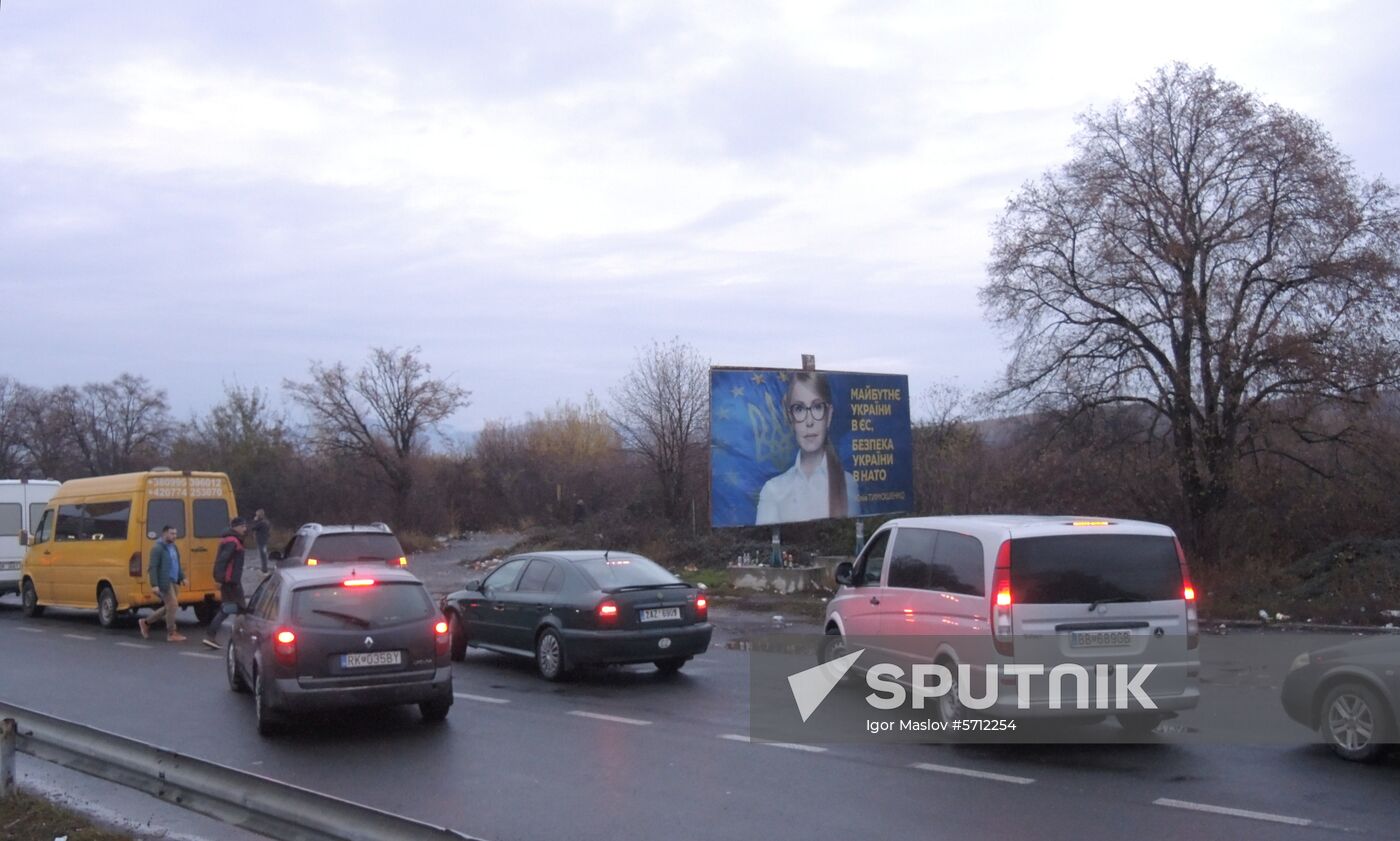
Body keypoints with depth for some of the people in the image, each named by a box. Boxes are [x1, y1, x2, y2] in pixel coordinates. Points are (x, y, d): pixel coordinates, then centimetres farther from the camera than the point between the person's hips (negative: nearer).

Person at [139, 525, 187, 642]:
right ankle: (171, 634, 3)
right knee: (173, 606, -8)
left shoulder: (174, 547, 15)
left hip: (173, 582, 9)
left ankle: (145, 622, 29)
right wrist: (154, 585, -22)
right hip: (164, 583, -9)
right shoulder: (157, 548, -12)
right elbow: (153, 567, -17)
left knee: (169, 607, 14)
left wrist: (182, 577, 12)